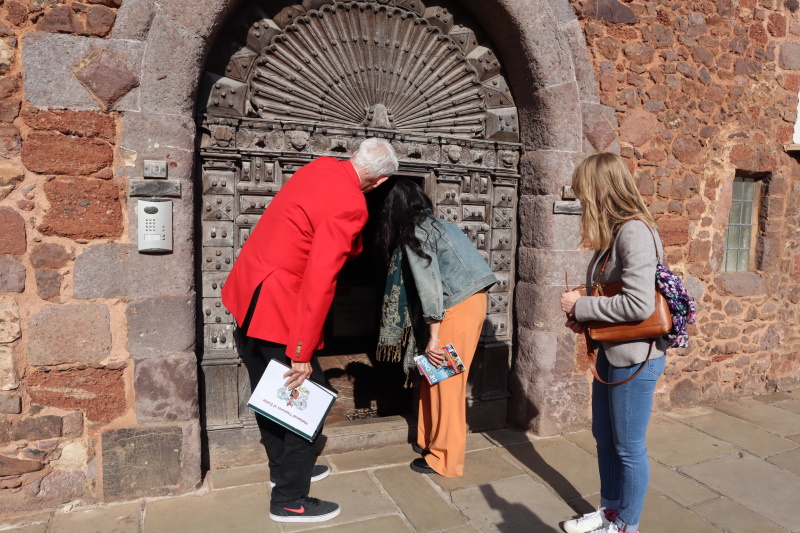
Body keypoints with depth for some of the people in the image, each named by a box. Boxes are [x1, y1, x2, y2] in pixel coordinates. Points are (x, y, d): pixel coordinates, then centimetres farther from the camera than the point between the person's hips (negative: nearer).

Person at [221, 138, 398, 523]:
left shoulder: (322, 166, 6)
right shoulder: (350, 206, -20)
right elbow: (319, 279, -26)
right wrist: (302, 352, -22)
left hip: (247, 291, 10)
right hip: (278, 304, -9)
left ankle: (283, 467, 40)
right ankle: (289, 500, 18)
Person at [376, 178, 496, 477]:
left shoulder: (415, 235, -10)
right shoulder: (435, 225, 17)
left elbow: (429, 286, -17)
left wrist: (433, 337, -16)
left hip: (458, 309, -9)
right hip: (469, 304, 9)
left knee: (446, 383, 1)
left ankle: (445, 460, 14)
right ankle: (430, 441, 31)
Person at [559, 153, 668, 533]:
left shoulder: (634, 231, -21)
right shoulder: (614, 232, 7)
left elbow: (640, 304, -29)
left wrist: (580, 306, -19)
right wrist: (585, 318, -1)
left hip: (635, 357, -9)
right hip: (611, 351, 9)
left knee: (628, 447, 8)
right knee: (604, 437, 20)